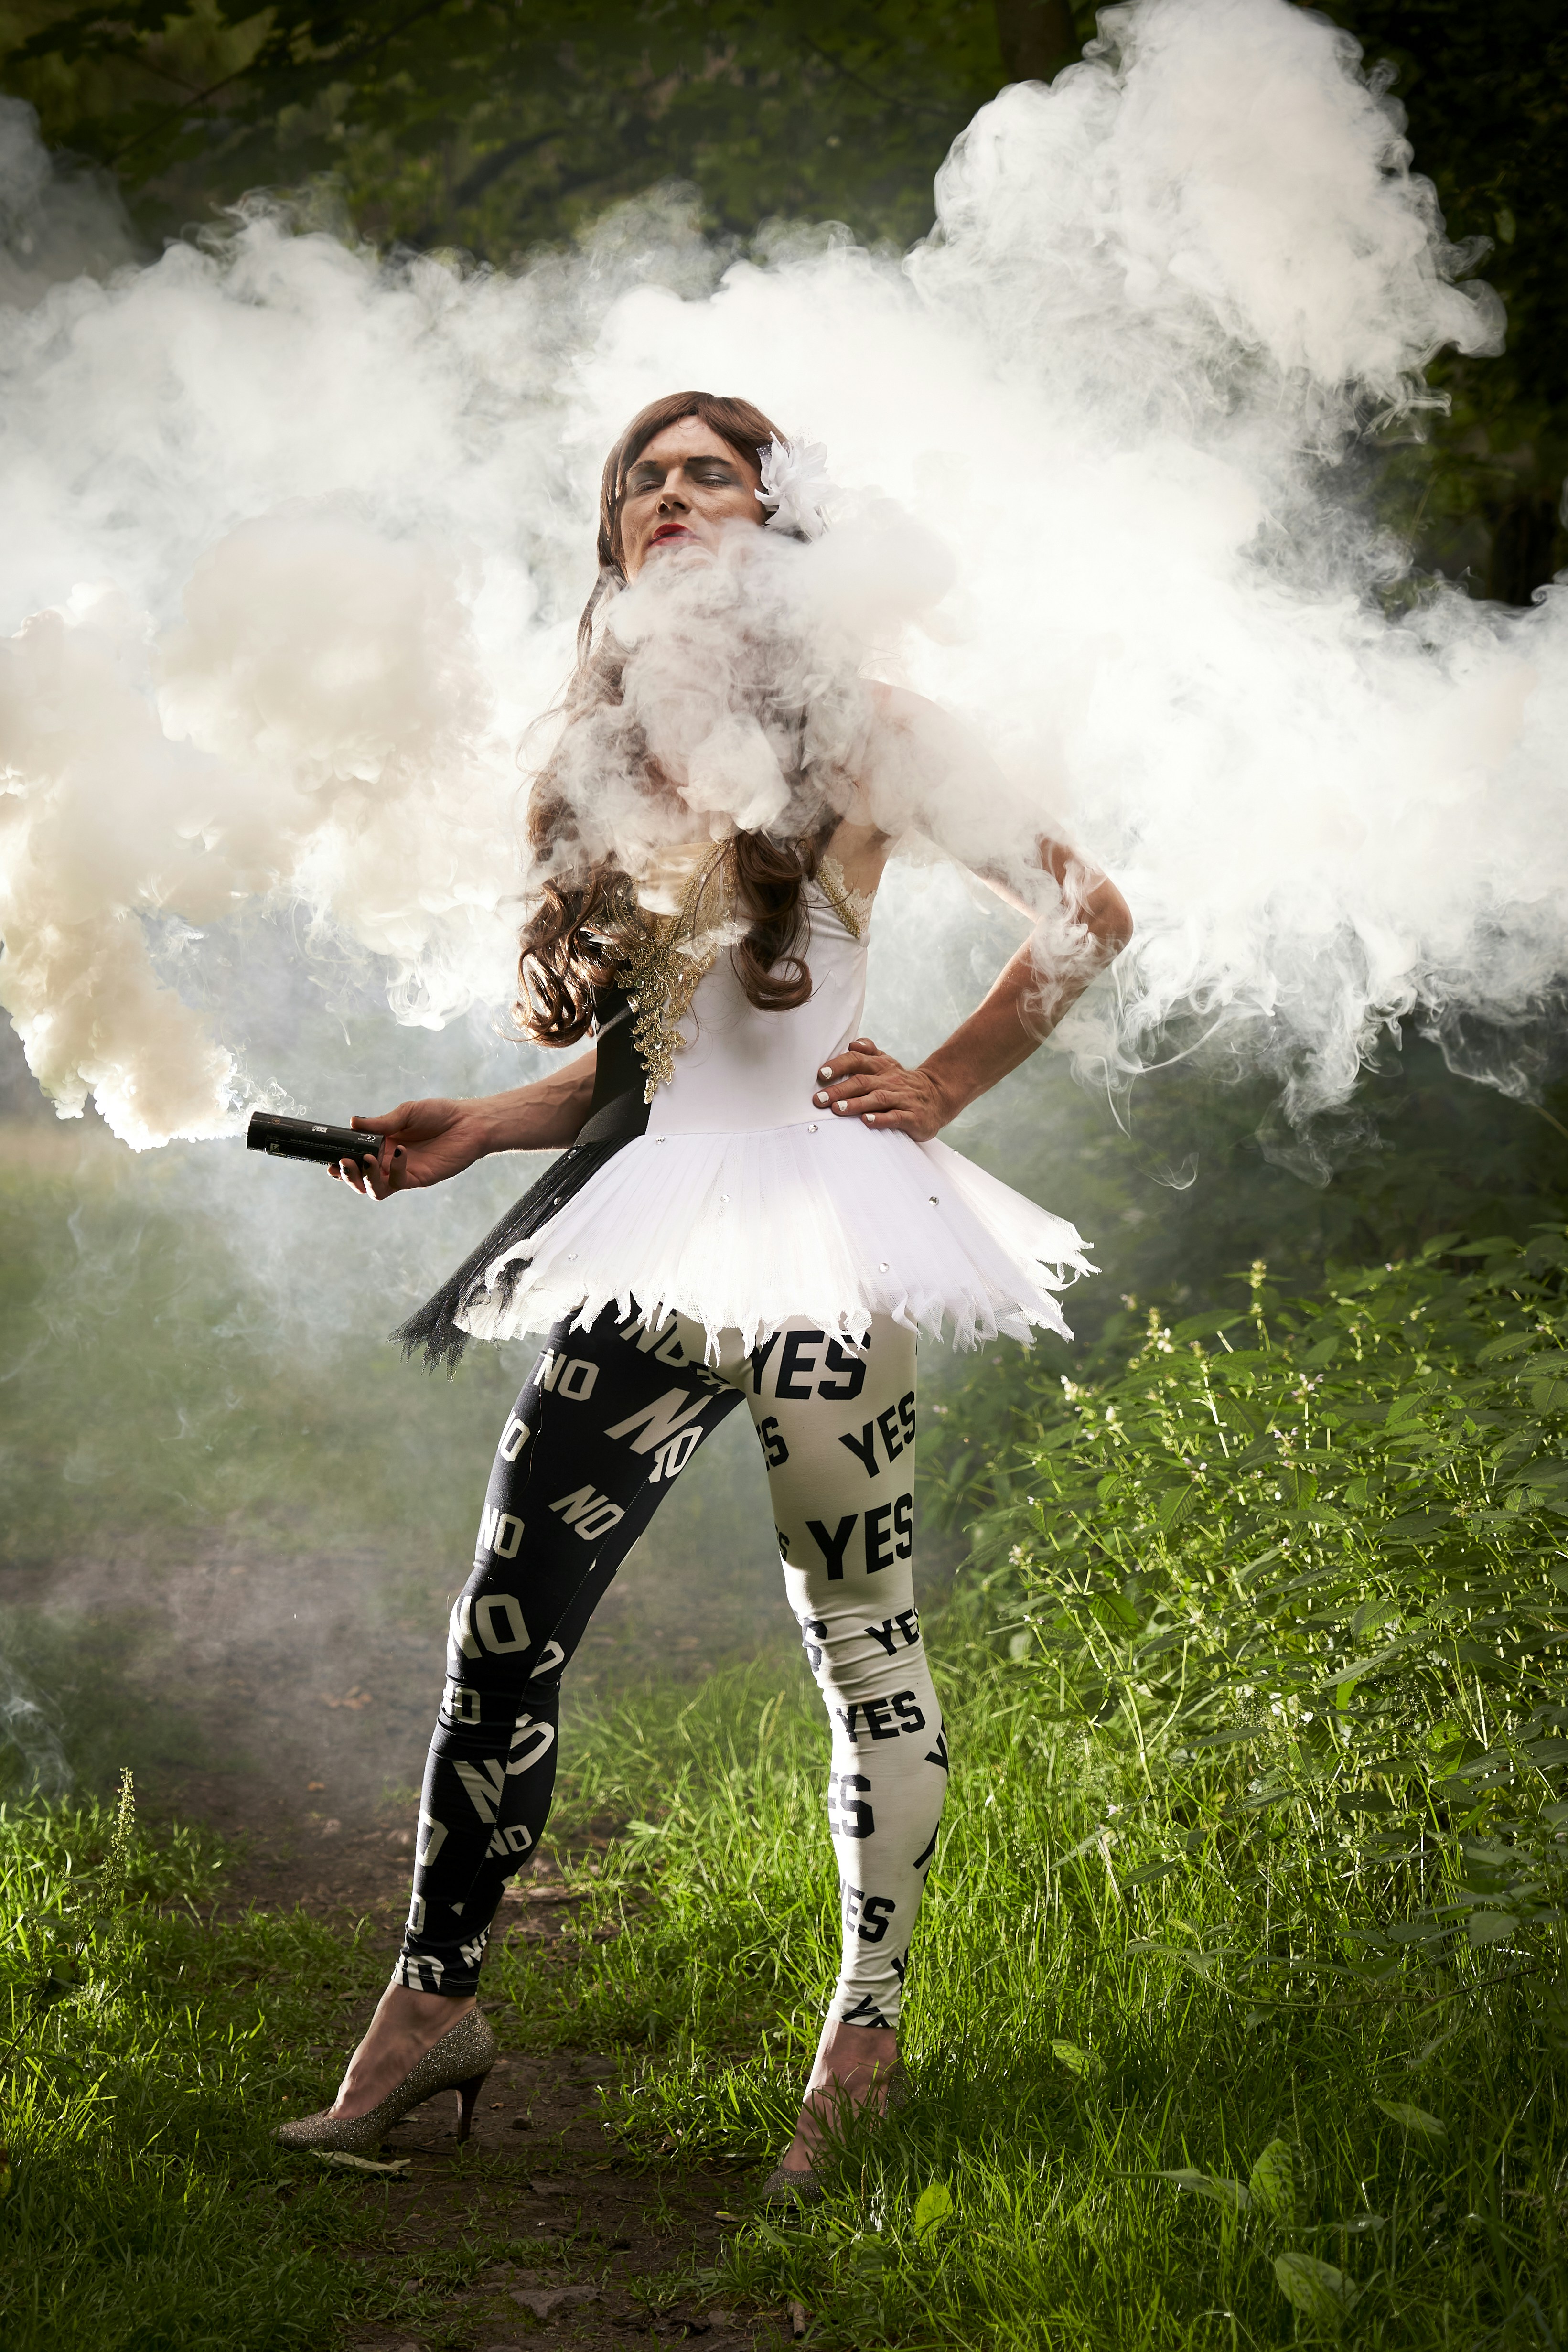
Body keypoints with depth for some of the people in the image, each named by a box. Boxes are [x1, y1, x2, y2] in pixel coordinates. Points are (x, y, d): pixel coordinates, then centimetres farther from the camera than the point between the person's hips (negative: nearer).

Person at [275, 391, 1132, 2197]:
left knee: (858, 1640, 0)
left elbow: (1086, 917, 3)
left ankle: (867, 2034, 13)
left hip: (814, 1216, -5)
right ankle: (430, 2002, 10)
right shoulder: (608, 756, 16)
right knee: (503, 1624, 0)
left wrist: (939, 1088, 0)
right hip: (651, 1235, 5)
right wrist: (472, 1131, 7)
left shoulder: (853, 731, 1)